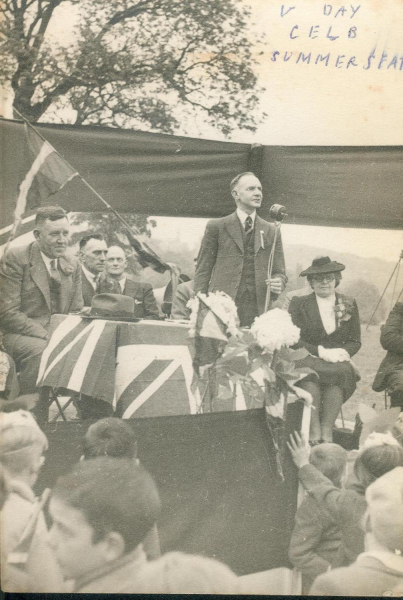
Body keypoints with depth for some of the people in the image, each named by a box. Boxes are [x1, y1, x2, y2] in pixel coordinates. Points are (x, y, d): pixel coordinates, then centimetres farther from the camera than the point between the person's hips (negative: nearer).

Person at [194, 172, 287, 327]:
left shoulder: (271, 231, 15)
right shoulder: (216, 227, 7)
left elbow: (279, 272, 18)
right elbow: (202, 271, 6)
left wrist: (278, 284, -6)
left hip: (258, 312, 2)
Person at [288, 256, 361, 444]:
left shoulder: (349, 305, 15)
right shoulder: (298, 303, 8)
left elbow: (355, 342, 12)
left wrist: (342, 352, -12)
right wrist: (321, 351, -17)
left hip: (338, 363, 2)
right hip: (306, 361, -1)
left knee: (340, 372, -34)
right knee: (310, 374, -36)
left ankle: (327, 433, -36)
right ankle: (314, 435, -38)